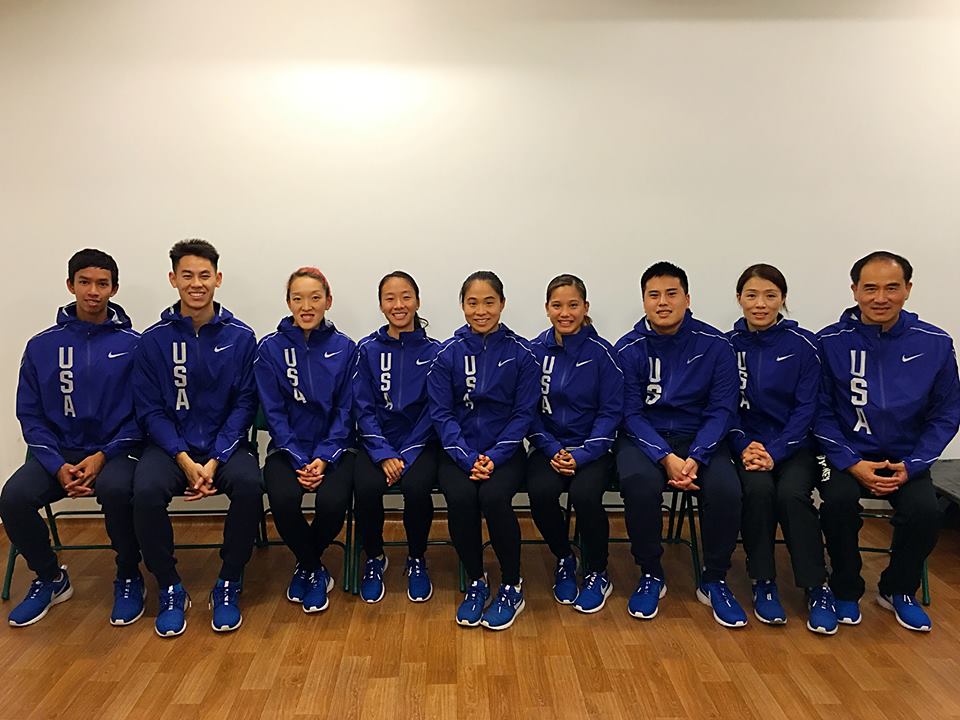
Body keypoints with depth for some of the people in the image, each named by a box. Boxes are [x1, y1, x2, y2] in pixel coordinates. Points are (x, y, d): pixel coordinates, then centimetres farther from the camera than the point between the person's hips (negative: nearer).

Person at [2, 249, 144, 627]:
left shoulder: (132, 345, -1)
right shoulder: (42, 346, 6)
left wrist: (103, 456, -16)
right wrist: (58, 466, -10)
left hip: (116, 450, -3)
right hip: (59, 451, 4)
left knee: (116, 489, -34)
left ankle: (129, 576, -5)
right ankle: (50, 579, 7)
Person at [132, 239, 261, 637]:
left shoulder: (241, 337, 0)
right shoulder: (154, 339, 2)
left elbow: (244, 405, -3)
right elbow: (150, 409, 0)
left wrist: (215, 461, -14)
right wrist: (185, 460, -15)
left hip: (226, 444, 0)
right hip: (170, 444, 1)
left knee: (250, 484, -31)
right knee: (146, 490, -30)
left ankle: (228, 587, -8)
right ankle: (170, 590, -5)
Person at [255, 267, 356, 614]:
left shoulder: (345, 348, 0)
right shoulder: (270, 348, -1)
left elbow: (346, 410, -2)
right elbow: (274, 413, -3)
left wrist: (324, 458, -14)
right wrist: (301, 461, -14)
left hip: (334, 447, 0)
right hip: (288, 447, 0)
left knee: (332, 501, -28)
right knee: (283, 499, -29)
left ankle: (306, 566, 8)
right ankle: (314, 570, 3)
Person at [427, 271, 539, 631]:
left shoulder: (520, 352, -1)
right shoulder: (448, 353, 1)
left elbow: (524, 413, -2)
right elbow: (441, 413, -2)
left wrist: (494, 457, -14)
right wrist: (468, 459, -15)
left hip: (504, 450, -1)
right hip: (458, 450, 1)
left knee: (494, 496, -29)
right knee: (460, 497, -27)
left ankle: (511, 586, -3)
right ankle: (476, 582, 0)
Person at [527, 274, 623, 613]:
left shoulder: (601, 352, -4)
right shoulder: (535, 351, 1)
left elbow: (611, 412, -4)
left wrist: (582, 455, -15)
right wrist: (552, 449, -12)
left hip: (592, 448, -1)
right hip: (549, 446, 2)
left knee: (584, 494, -29)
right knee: (540, 492, -27)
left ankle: (597, 573, 1)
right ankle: (564, 560, 5)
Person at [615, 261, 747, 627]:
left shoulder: (715, 345, -2)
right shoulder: (628, 349, -4)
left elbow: (721, 410, -4)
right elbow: (631, 414, -6)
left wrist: (695, 458, -19)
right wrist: (666, 458, -21)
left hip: (699, 437, 1)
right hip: (644, 437, -1)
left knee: (725, 487, -28)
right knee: (639, 482, -33)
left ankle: (714, 581, -1)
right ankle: (651, 576, -7)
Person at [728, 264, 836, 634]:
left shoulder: (803, 344, -2)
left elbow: (807, 408, -6)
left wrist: (775, 451, -17)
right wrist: (745, 446, -15)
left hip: (795, 445, 0)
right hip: (748, 442, 1)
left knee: (792, 493, -28)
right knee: (758, 488, -28)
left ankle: (817, 587, -7)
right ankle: (763, 582, -9)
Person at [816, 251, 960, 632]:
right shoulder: (830, 341, -7)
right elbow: (822, 412, -5)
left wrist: (911, 466, -10)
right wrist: (853, 464, -15)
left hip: (906, 459, 2)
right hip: (846, 455, -1)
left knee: (924, 510, -24)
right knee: (839, 501, -29)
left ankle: (898, 591, 8)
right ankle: (846, 590, 0)